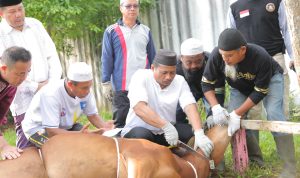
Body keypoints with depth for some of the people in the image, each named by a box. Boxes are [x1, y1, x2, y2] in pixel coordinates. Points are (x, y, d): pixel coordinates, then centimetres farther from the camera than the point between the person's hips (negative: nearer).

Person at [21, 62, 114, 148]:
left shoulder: (85, 91, -18)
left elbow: (92, 115, -5)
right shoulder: (51, 94, -34)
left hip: (65, 126, 6)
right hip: (38, 129, -6)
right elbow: (51, 131, -34)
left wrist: (103, 126, -27)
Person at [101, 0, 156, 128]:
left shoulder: (146, 31, 12)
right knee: (120, 123, 2)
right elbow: (107, 59, 1)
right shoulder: (111, 32, 2)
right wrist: (106, 83, -5)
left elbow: (152, 58, 15)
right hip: (121, 87, -3)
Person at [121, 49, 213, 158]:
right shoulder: (141, 77, -15)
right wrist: (166, 126, -41)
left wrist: (199, 133, -37)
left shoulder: (180, 81, -5)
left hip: (167, 131, 4)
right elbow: (139, 108, -30)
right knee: (142, 135, -35)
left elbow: (190, 107, -19)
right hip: (138, 130, -4)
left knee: (190, 132, -20)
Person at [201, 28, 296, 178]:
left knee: (274, 114, -23)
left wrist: (237, 114, -32)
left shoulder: (261, 57, -42)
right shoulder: (216, 55, -35)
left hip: (269, 79, -4)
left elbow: (260, 92, -30)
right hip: (240, 86, 4)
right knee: (232, 120, -9)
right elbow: (206, 83, -21)